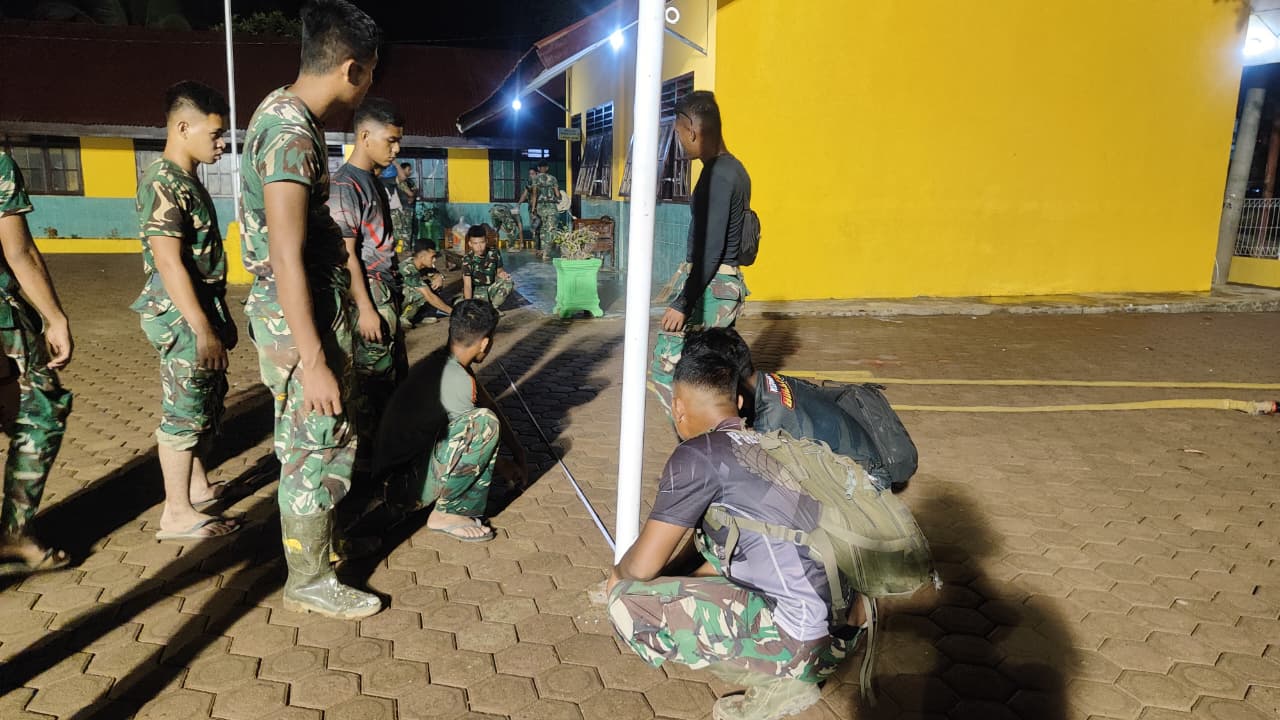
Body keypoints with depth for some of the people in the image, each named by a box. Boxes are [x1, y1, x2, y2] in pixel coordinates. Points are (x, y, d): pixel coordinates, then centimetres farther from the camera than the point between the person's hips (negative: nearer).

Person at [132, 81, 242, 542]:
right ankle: (177, 514, 7)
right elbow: (169, 263, -23)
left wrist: (221, 318, 20)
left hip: (203, 311, 10)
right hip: (182, 318, -10)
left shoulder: (187, 181, 14)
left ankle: (199, 486, 33)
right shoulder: (163, 184, -17)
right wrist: (202, 329, -24)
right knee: (184, 412, -3)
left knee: (208, 404, 19)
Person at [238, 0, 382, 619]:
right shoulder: (292, 134, -22)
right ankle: (310, 582, 19)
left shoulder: (283, 111, 10)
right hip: (299, 320, -10)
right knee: (315, 451, 3)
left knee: (324, 443, 21)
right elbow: (286, 259, -25)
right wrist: (313, 362, -24)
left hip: (312, 311, 10)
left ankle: (312, 538, 39)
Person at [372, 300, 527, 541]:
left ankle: (466, 507, 3)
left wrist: (518, 452, 18)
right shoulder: (458, 381, -22)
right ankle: (446, 514, -10)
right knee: (485, 422, -26)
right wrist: (515, 465, 11)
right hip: (407, 485, -10)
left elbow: (489, 402, 13)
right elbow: (484, 432, -7)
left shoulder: (442, 360, 5)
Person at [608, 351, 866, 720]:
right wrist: (678, 581, 27)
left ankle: (777, 681, 4)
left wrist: (619, 574, 15)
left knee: (626, 601, -5)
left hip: (802, 639, -9)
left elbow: (642, 566, -6)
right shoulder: (766, 445, 13)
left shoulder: (699, 455, -10)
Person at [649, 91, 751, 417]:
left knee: (666, 366, -6)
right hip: (727, 282, 10)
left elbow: (710, 249, -22)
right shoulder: (734, 169, 12)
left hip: (709, 286, -10)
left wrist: (682, 303, -20)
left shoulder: (717, 175, -17)